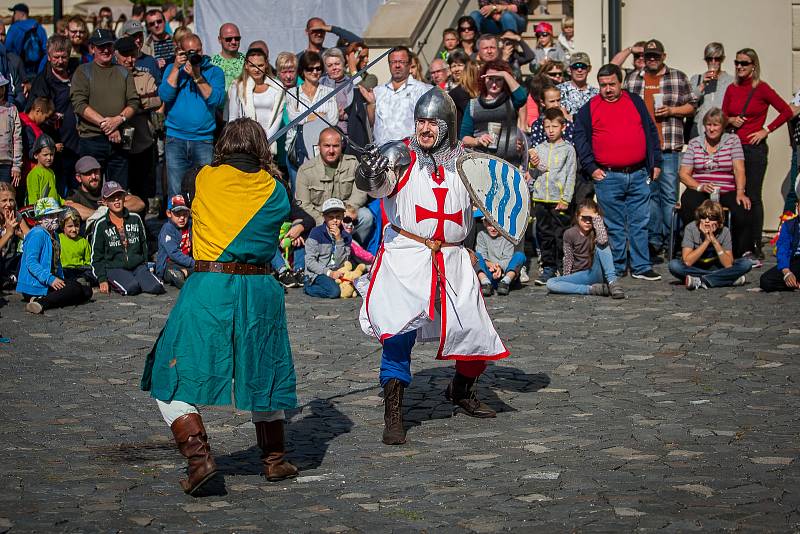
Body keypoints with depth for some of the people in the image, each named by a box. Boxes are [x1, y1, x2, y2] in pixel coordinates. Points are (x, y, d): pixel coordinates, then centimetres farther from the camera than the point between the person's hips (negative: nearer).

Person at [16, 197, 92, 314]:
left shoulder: (53, 236, 19)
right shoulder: (37, 234, -12)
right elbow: (31, 262, -22)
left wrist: (61, 280, 5)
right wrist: (50, 279, -30)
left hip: (52, 282, 10)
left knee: (87, 291, -1)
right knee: (75, 288, -24)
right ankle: (41, 303, -33)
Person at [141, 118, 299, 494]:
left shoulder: (206, 178, 2)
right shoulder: (275, 190, 6)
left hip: (208, 289, -3)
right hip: (260, 290, 3)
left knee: (172, 379, 4)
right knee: (264, 374, 22)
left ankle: (199, 455, -12)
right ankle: (274, 460, 29)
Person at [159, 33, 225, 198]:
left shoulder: (214, 71, 9)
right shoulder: (172, 69, 14)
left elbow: (216, 99, -7)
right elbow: (165, 96, -2)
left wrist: (197, 76, -13)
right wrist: (176, 68, -5)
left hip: (204, 140, -1)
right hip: (176, 139, 1)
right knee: (176, 193, -4)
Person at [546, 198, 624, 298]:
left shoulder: (597, 230, -3)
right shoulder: (570, 234, -1)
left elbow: (603, 241, -28)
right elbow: (568, 260, 5)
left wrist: (597, 218, -18)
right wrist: (566, 279, 2)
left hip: (597, 274, -2)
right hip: (580, 276, 2)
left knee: (601, 245, -26)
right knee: (550, 283, -25)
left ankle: (613, 282, -32)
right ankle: (592, 289, -29)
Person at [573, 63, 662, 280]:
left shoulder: (636, 102, 11)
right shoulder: (589, 109, 5)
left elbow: (651, 132, 14)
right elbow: (580, 139, 3)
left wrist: (656, 163, 9)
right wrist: (591, 168, -4)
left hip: (638, 175, 2)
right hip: (608, 177, -2)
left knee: (640, 223, 4)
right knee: (614, 226, 3)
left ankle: (641, 267, 9)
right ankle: (616, 268, 11)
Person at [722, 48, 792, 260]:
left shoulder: (762, 89, -5)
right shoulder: (732, 89, 9)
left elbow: (786, 111, -3)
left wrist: (766, 130, -6)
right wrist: (731, 120, -3)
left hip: (754, 148, -5)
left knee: (753, 197, -4)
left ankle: (756, 246, 1)